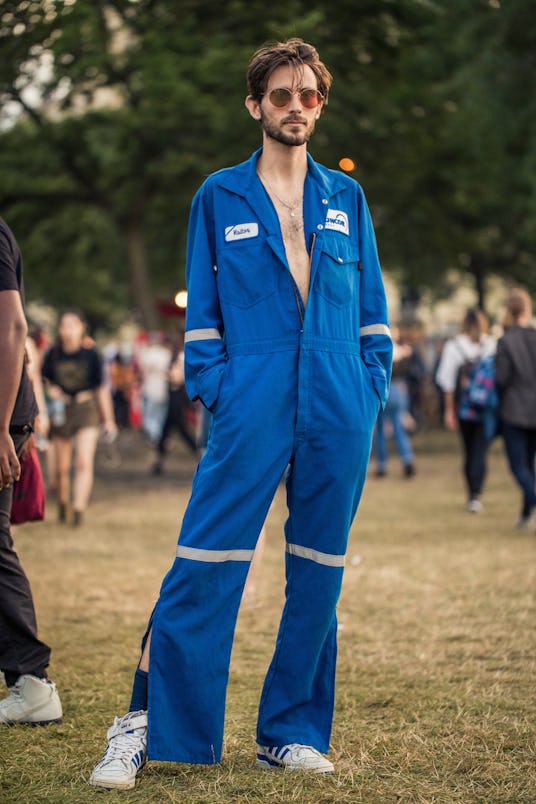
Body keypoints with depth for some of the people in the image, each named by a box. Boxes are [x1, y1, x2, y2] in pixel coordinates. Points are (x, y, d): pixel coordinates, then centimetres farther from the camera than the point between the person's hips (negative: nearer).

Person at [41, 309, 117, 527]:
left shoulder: (90, 353, -3)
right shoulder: (53, 354, 0)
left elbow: (102, 387, 5)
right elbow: (44, 380, 15)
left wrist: (108, 419, 7)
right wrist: (52, 390, -7)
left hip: (87, 410, -2)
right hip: (61, 411, 2)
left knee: (84, 462, -17)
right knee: (61, 467, 9)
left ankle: (79, 509, -18)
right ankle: (63, 504, 33)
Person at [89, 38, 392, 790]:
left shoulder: (347, 198, 14)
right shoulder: (219, 197, 8)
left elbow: (371, 304, 15)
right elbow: (202, 309, 7)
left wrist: (373, 382, 5)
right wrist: (212, 385, -4)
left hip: (339, 411, 3)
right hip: (252, 408, -3)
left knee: (318, 573, 6)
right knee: (205, 565, -7)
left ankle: (288, 733, 17)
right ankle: (144, 725, 1)